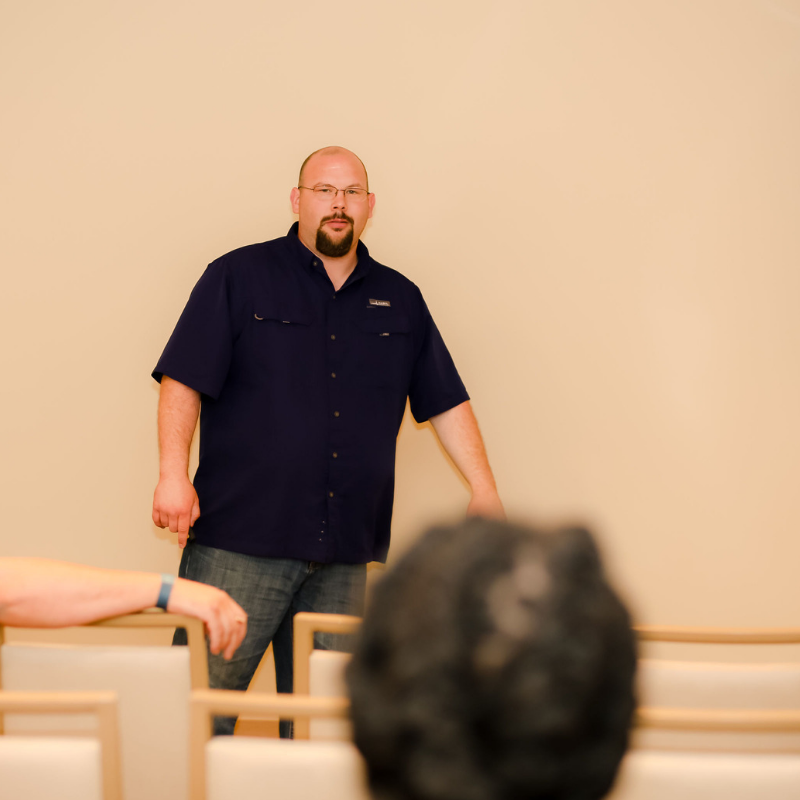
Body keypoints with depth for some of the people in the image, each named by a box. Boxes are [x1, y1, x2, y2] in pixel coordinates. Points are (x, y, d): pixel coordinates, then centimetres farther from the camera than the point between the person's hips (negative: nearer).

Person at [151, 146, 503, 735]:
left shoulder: (400, 300, 14)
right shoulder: (240, 278, 3)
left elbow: (446, 402, 17)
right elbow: (184, 381, -2)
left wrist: (484, 491, 10)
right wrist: (174, 475, -13)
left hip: (344, 554, 4)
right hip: (239, 541, -3)